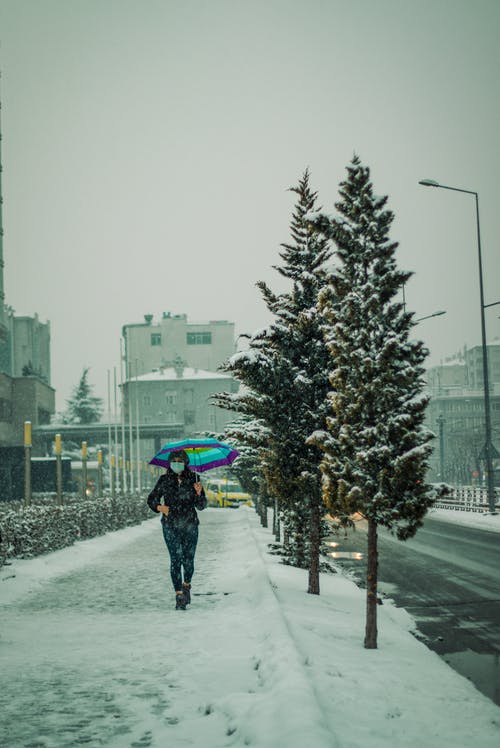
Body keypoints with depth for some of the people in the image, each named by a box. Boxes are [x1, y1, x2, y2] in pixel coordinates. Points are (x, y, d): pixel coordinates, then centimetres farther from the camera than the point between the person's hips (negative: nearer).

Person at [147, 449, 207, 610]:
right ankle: (179, 595, -4)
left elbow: (201, 506, 1)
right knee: (176, 559, -8)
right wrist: (160, 507, -11)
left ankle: (186, 585, 32)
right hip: (170, 526, 0)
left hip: (190, 525, 1)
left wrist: (199, 493, -18)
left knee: (188, 559, 3)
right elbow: (151, 499, 9)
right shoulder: (164, 480, 1)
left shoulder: (193, 479, 1)